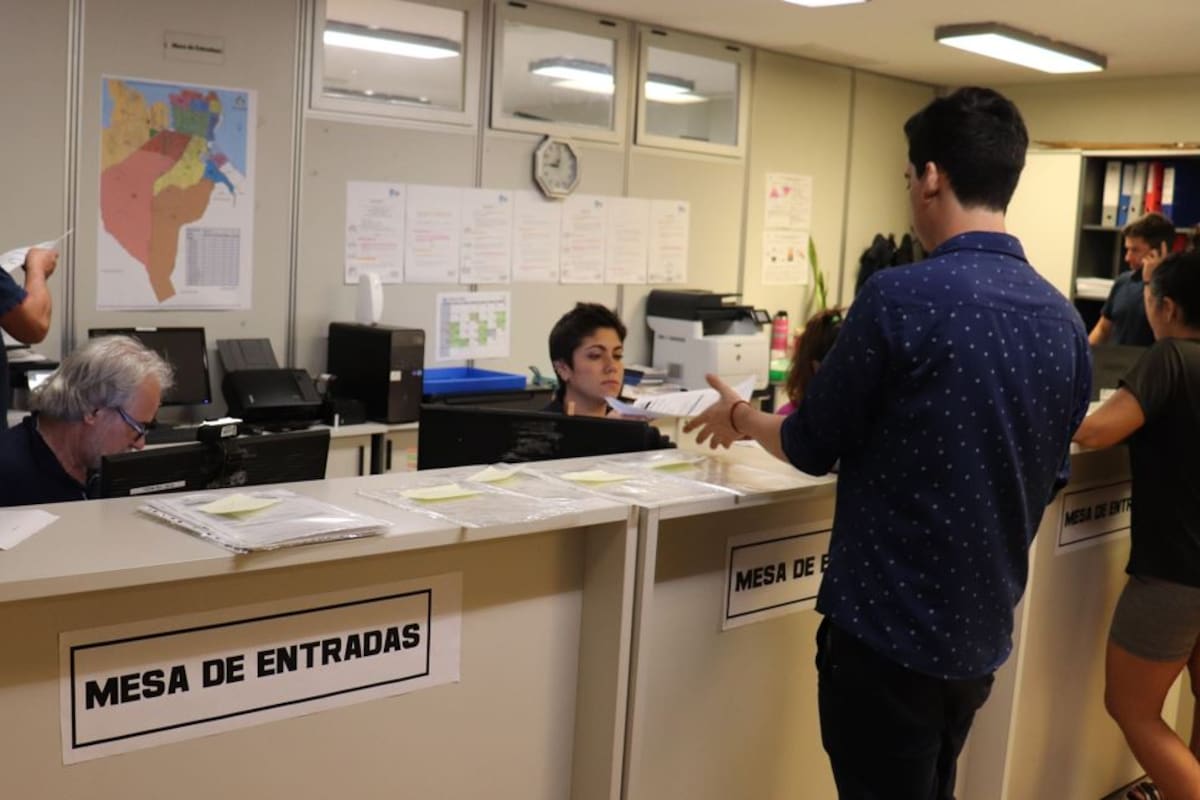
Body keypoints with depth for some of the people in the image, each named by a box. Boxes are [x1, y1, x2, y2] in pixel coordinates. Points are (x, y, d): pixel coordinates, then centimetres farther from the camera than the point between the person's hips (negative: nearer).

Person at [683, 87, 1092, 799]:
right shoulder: (1066, 323, 1)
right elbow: (1048, 480, 13)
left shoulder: (902, 298, -19)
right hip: (983, 635, 7)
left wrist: (742, 418, 11)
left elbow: (813, 447, -9)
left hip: (890, 632, -7)